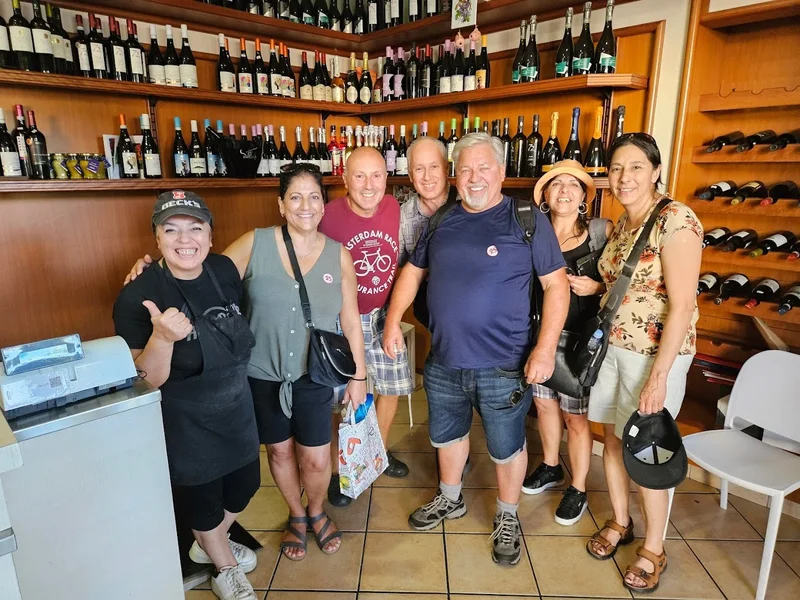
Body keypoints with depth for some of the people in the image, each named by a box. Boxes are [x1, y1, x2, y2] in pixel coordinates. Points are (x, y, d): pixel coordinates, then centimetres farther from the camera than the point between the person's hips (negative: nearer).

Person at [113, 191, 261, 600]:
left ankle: (208, 546, 56)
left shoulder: (224, 269, -9)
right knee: (203, 499, 19)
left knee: (243, 486, 23)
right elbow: (146, 380, -23)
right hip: (186, 426, -5)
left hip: (237, 410, 5)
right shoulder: (138, 297, -24)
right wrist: (162, 337, -41)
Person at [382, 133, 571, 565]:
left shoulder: (528, 220, -9)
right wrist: (393, 319, 6)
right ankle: (450, 500, 50)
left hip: (503, 367, -4)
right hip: (443, 362, 5)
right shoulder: (441, 221, 5)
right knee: (446, 435, 23)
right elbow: (413, 271, 14)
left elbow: (556, 284, -9)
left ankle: (507, 519, 41)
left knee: (506, 448, 14)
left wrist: (546, 347, -17)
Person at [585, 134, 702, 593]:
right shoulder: (622, 225, 8)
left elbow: (682, 305, -20)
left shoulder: (675, 220, -16)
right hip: (613, 346, 7)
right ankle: (620, 523, 38)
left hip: (655, 353, -7)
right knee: (613, 438, 16)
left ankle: (654, 550, 28)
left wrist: (658, 375, -21)